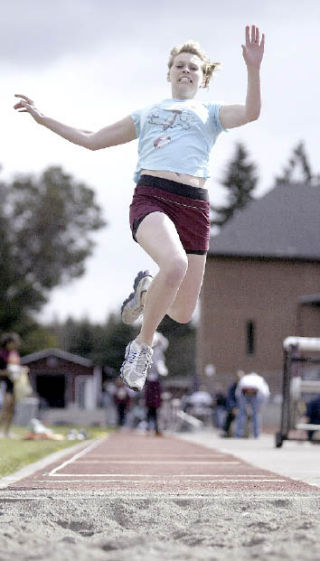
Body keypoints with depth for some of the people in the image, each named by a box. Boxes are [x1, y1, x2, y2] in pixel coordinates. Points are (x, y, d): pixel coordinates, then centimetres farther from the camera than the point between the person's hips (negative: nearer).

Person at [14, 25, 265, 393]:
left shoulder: (211, 114, 21)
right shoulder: (145, 115, 26)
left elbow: (250, 113, 1)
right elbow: (92, 140, 30)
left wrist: (253, 68, -13)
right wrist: (43, 119, 27)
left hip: (194, 206, 1)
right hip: (151, 197, -1)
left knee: (183, 314, -2)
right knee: (175, 264, -35)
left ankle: (146, 289, 33)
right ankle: (142, 346, -15)